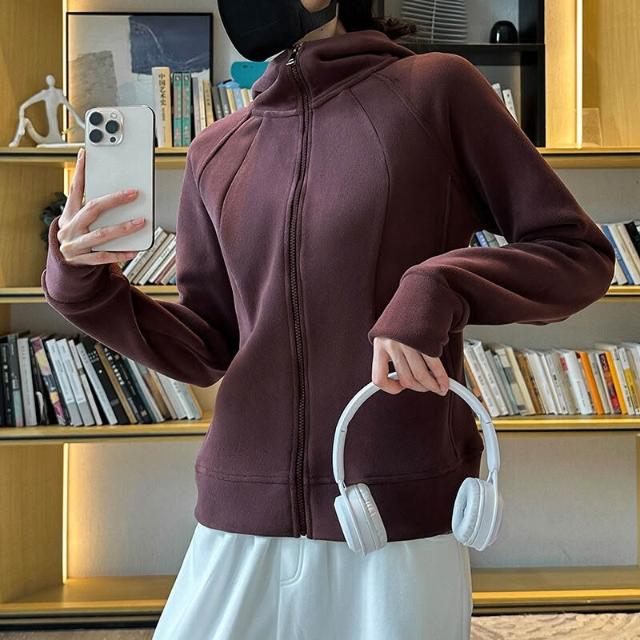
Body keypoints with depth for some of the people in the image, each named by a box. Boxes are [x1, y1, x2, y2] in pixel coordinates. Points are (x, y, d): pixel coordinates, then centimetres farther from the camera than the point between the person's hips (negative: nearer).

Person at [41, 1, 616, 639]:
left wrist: (437, 287, -17)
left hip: (406, 513, -3)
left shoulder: (437, 88, -1)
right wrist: (82, 281, -5)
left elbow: (583, 252, -1)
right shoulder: (215, 154, 10)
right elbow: (204, 352, 10)